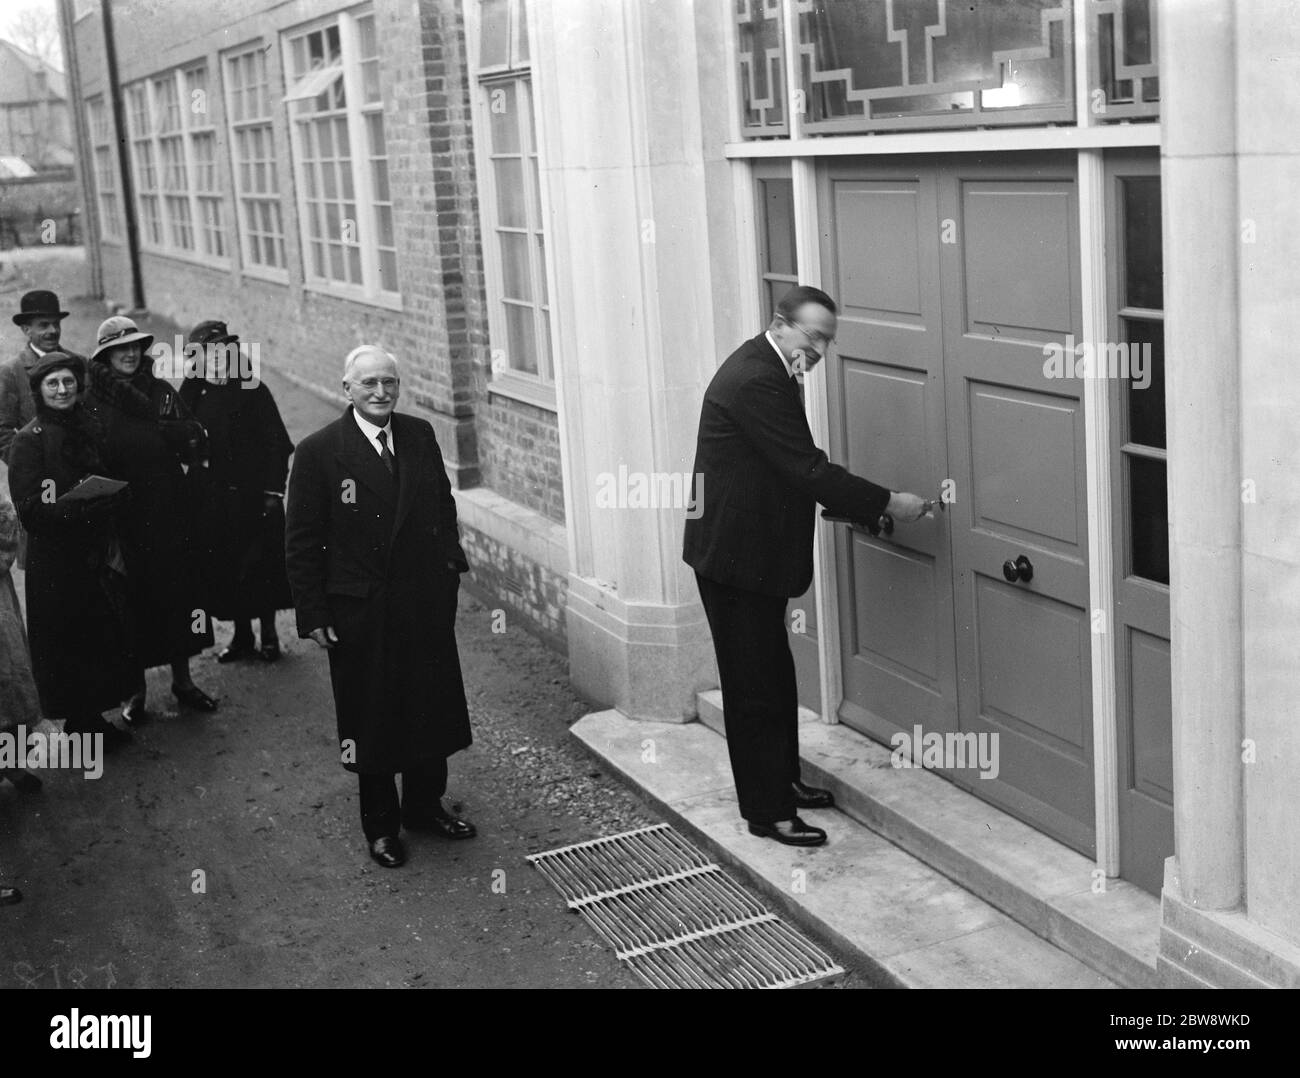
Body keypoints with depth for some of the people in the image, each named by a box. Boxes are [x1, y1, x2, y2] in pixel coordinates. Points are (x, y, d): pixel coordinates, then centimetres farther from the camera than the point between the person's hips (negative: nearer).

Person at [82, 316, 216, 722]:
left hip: (169, 513, 3)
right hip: (122, 517, -3)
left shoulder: (162, 391, 6)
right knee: (131, 599, 4)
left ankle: (182, 680, 24)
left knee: (177, 592, 9)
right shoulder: (92, 400, -3)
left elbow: (194, 442, 2)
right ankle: (135, 689, 18)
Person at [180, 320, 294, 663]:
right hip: (212, 499, 3)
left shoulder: (252, 390, -6)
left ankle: (269, 635, 18)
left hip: (253, 494, -3)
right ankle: (241, 636, 23)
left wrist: (273, 491, -12)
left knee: (261, 566, 3)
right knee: (224, 567, 9)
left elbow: (276, 443, -8)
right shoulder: (193, 394, 4)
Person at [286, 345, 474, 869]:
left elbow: (442, 505, 13)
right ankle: (380, 824, 27)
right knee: (371, 718, 10)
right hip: (360, 612, -4)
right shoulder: (319, 452, -11)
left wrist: (451, 566, 6)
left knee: (432, 708, 15)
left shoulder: (420, 435, 1)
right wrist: (313, 614, -10)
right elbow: (302, 541, -8)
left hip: (426, 603, 4)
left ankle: (425, 806, 36)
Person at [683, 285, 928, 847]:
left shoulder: (764, 369, 11)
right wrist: (887, 503, -18)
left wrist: (864, 508, 5)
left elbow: (798, 467, 15)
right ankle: (767, 812, 10)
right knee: (754, 686, -1)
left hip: (754, 553, 10)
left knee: (773, 674, 20)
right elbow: (807, 469, -25)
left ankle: (782, 781, 34)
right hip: (736, 557, -10)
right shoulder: (755, 380, -23)